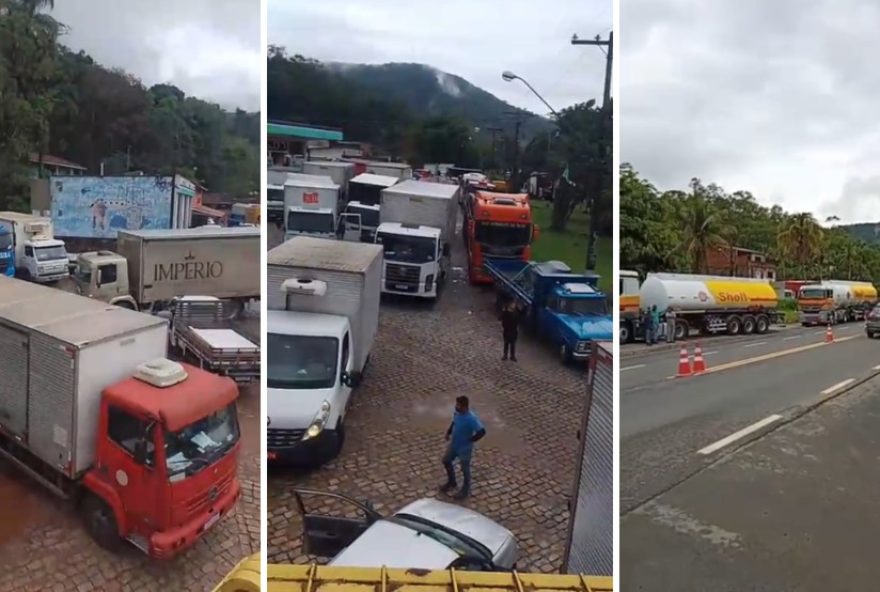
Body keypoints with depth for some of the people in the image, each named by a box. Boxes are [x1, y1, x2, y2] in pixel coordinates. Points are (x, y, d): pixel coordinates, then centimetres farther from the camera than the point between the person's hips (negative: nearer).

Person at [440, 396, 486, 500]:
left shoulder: (471, 418, -33)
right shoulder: (457, 412, -10)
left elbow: (482, 431, -34)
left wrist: (470, 440, -25)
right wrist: (448, 432, 1)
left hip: (464, 448, -8)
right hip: (453, 444, 8)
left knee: (465, 469, 13)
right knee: (446, 461, 22)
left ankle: (465, 490, 37)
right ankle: (451, 483, 47)